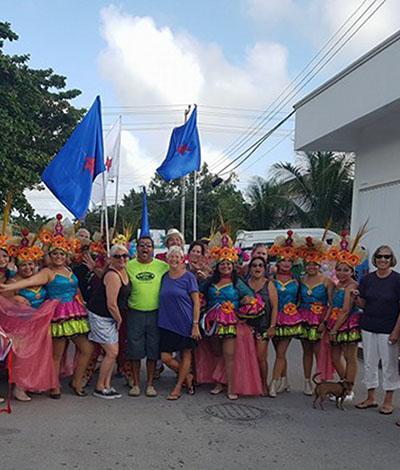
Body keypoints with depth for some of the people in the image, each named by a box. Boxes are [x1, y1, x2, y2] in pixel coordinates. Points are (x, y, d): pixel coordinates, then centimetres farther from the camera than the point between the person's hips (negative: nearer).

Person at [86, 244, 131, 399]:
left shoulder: (123, 270, 5)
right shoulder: (113, 275, -24)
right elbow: (111, 304, -23)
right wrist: (120, 320, -7)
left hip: (111, 317, 9)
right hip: (100, 316, -9)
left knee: (113, 352, 11)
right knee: (112, 353, -6)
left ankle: (107, 385, 21)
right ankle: (99, 388, 8)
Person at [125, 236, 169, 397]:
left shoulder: (163, 266, 2)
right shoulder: (129, 266, 3)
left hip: (155, 313, 0)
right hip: (135, 313, 0)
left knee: (153, 351, 6)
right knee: (135, 351, 5)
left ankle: (150, 384, 18)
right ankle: (136, 384, 18)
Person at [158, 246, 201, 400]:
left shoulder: (189, 277, -4)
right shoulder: (164, 277, 9)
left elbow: (196, 302, -6)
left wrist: (195, 325, -12)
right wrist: (161, 319, 10)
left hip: (185, 322, -4)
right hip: (167, 323, 4)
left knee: (186, 354, 6)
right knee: (165, 357, -2)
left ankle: (178, 386, 20)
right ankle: (187, 376, 21)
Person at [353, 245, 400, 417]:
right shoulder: (367, 279, 3)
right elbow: (363, 305, 9)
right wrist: (357, 297, -13)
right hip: (368, 327, 4)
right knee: (369, 363, 11)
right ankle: (371, 398, 25)